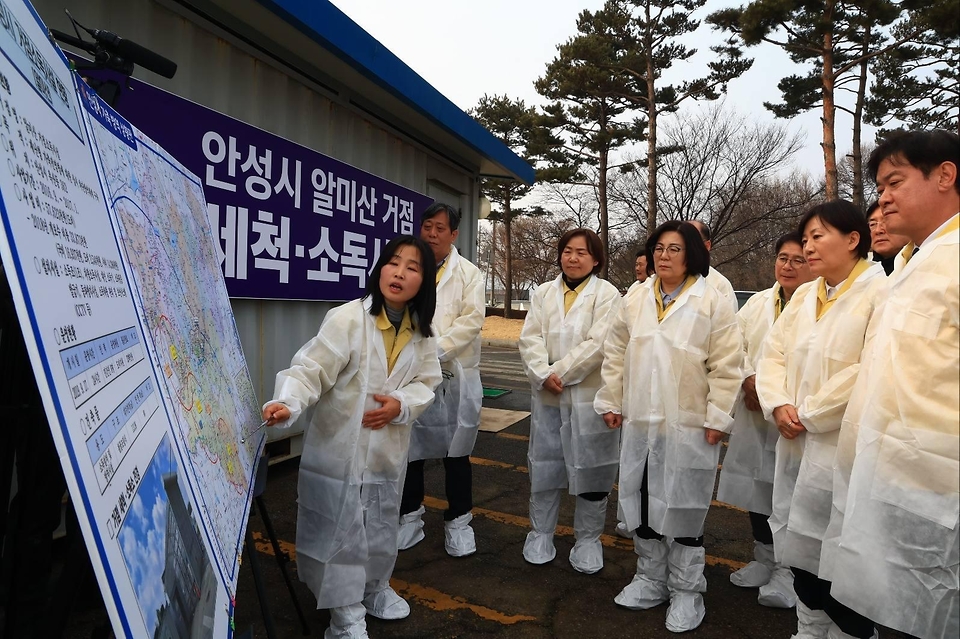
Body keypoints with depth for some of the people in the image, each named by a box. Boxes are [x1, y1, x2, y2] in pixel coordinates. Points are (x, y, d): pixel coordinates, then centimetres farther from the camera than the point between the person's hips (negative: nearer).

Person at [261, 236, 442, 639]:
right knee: (342, 529, 7)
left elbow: (426, 382, 3)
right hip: (340, 444, -5)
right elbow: (310, 368, -23)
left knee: (382, 525, 22)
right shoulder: (348, 318, -20)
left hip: (389, 446, 5)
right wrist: (288, 403, -40)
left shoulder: (422, 332, -3)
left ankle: (375, 587, 48)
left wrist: (402, 405, -16)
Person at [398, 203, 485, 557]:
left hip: (455, 375, -1)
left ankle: (458, 521, 24)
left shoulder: (469, 273, 4)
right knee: (409, 448, 11)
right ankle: (409, 516, 29)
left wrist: (437, 349, -18)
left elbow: (472, 320, -7)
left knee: (456, 451, 8)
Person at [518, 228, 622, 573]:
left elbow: (597, 344, -14)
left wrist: (559, 373, -15)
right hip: (546, 395, 4)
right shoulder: (543, 293, 9)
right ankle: (541, 533, 29)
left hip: (589, 397, -3)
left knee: (589, 469, 6)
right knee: (543, 466, 12)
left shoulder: (607, 295, -3)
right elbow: (530, 338, 0)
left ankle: (588, 540, 23)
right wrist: (543, 375, -15)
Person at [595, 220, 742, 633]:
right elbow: (615, 355, 10)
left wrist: (717, 418, -10)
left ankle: (686, 591, 26)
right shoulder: (635, 301, 7)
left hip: (689, 426, -4)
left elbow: (725, 366, -8)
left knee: (683, 508, 7)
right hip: (639, 422, 5)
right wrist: (611, 402, 8)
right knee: (643, 503, 15)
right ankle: (650, 580, 34)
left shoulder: (712, 303, -6)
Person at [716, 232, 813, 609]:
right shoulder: (758, 302, 14)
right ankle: (763, 560, 31)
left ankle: (789, 570, 16)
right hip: (754, 412, 6)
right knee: (757, 486, 14)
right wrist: (749, 379, -7)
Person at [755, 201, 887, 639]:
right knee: (801, 547, 17)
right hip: (796, 442, 7)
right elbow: (773, 353, 11)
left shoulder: (881, 294, -11)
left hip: (843, 447, -7)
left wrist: (808, 414, -15)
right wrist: (779, 406, -6)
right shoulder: (803, 295, 12)